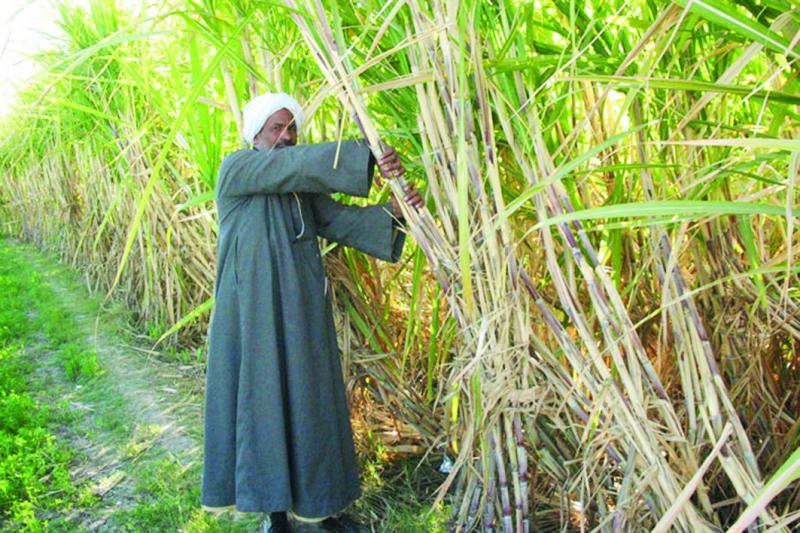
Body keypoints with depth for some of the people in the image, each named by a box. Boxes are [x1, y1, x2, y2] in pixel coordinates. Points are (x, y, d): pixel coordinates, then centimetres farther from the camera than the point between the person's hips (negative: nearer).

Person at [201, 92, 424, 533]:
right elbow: (296, 162, -22)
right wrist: (367, 157, -30)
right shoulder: (236, 169, -6)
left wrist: (393, 211, -17)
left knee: (309, 399, 10)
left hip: (301, 309, 6)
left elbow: (340, 220, 0)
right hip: (255, 309, -6)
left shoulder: (302, 187, 13)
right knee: (264, 399, 3)